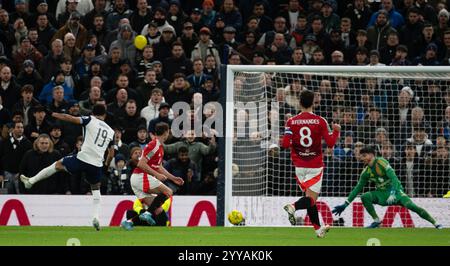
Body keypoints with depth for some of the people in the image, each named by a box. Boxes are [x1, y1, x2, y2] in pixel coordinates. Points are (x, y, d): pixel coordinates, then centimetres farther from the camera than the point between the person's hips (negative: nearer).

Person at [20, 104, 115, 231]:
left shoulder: (90, 120, 3)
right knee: (96, 189, 22)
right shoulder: (111, 131, 17)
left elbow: (69, 118, -6)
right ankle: (96, 217, 6)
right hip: (97, 164, 3)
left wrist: (52, 114, 3)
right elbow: (111, 154, 19)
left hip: (82, 158, -3)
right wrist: (106, 165, 37)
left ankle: (31, 181, 22)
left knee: (58, 164, 18)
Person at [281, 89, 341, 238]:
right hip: (315, 166, -3)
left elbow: (285, 144, -8)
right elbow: (330, 143, -7)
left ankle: (318, 228, 21)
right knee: (311, 199, -3)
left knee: (310, 197, 17)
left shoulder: (291, 122, -3)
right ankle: (294, 207, -34)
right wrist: (336, 131, 12)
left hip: (299, 166, 3)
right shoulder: (320, 121, -7)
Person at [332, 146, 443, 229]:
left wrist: (392, 194, -39)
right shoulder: (366, 172, 4)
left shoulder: (381, 162, -15)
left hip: (395, 189, -6)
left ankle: (435, 224, -22)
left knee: (411, 205, -26)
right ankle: (376, 221, -9)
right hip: (382, 194, 6)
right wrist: (345, 204, 9)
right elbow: (358, 188, 11)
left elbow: (393, 177, -25)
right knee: (365, 197, -18)